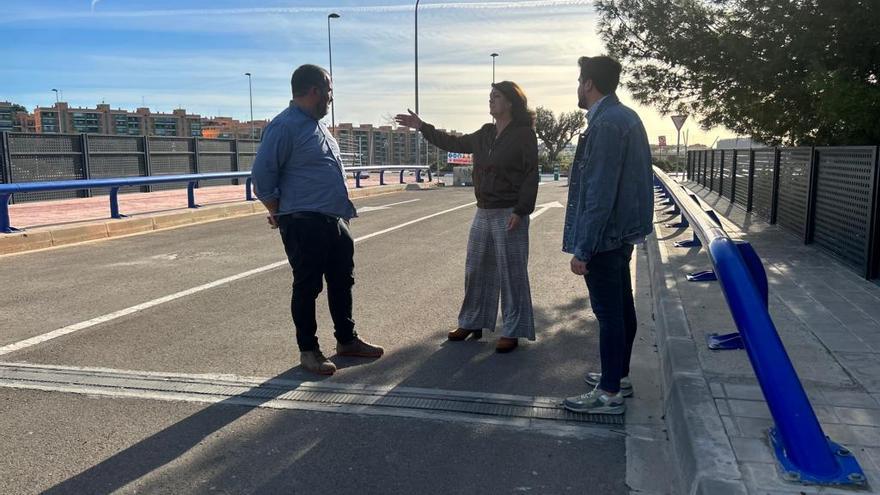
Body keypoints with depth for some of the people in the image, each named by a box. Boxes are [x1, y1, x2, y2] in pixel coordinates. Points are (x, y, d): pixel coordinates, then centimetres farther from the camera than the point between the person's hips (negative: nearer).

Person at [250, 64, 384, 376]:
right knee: (307, 287, 2)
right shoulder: (286, 126, -13)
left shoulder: (317, 125, 16)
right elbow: (262, 174, -14)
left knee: (342, 282, 15)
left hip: (335, 221, 9)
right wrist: (281, 214, -4)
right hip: (304, 224, -9)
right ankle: (308, 350, 16)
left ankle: (346, 340, 29)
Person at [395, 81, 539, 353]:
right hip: (484, 211, 8)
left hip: (509, 214, -7)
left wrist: (520, 211, -20)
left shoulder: (524, 134, -8)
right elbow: (454, 143, 21)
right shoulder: (485, 134, 12)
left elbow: (531, 176, -13)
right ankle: (472, 323, 26)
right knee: (476, 269, 13)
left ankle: (512, 332, 9)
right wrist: (422, 126, 17)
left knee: (511, 273, -1)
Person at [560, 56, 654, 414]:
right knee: (621, 306, 17)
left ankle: (609, 393, 9)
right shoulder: (627, 117, 12)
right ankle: (619, 375, 31)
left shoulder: (605, 124, -19)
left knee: (608, 311, -2)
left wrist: (582, 249, -21)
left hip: (604, 235, -10)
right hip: (623, 231, 10)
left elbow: (599, 194, -24)